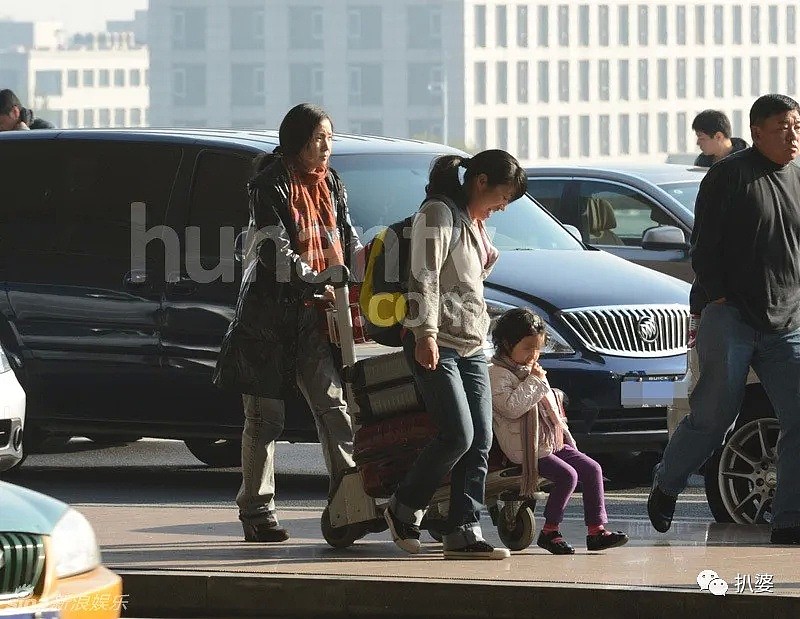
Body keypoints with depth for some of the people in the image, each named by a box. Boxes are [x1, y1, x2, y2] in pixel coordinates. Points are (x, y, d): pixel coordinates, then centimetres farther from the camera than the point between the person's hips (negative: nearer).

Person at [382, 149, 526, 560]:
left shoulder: (473, 222, 21)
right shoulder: (439, 214, -7)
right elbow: (424, 277, -16)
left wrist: (485, 242, 17)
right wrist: (425, 334, -21)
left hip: (471, 347, 9)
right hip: (436, 345, -9)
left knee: (480, 441, -1)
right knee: (458, 436, -15)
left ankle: (464, 531, -1)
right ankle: (404, 508, 3)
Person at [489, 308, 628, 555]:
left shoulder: (533, 371, 22)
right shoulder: (498, 374, -8)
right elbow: (511, 407, -24)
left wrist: (565, 436, 23)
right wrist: (534, 381, -17)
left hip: (553, 441, 9)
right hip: (526, 448, -9)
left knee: (592, 469, 0)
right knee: (567, 475, -24)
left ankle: (597, 529, -1)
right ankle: (550, 532, -15)